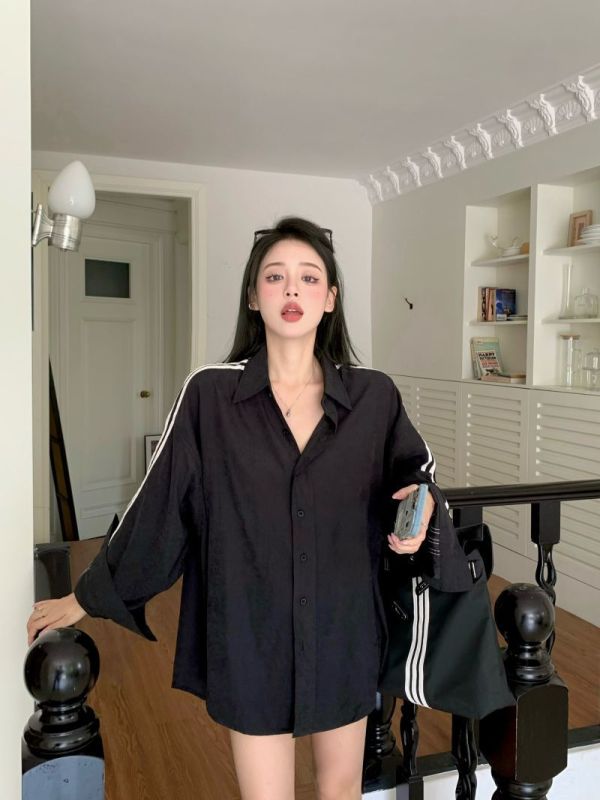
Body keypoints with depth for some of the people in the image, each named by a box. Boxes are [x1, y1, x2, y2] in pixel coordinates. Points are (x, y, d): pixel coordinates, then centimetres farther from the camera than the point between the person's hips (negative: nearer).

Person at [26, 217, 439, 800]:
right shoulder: (210, 394, -11)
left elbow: (415, 468, 11)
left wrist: (419, 499, -12)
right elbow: (158, 504, -3)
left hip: (343, 626, 2)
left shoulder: (373, 395, -6)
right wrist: (90, 596, 3)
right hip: (251, 632, -2)